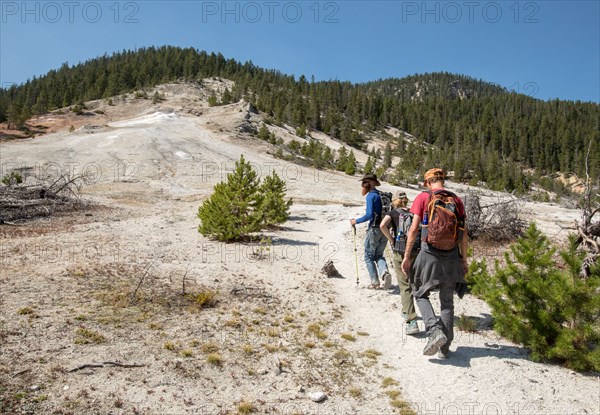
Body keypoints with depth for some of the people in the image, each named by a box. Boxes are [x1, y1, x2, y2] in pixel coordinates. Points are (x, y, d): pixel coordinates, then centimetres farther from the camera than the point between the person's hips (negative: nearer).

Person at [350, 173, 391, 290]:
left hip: (374, 229, -7)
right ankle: (385, 272, -9)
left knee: (369, 257, 7)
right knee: (379, 255, 18)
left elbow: (369, 214, -19)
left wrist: (356, 221, -8)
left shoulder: (371, 196, -11)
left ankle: (375, 283, 5)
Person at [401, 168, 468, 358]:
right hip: (452, 256, 4)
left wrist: (407, 256, -2)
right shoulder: (457, 200, 7)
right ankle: (444, 347, 17)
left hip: (429, 253, -3)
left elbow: (414, 229, -7)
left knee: (420, 294, 14)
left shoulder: (423, 197, -3)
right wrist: (464, 259, 16)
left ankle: (435, 331, -8)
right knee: (447, 301, 13)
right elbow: (464, 233, 7)